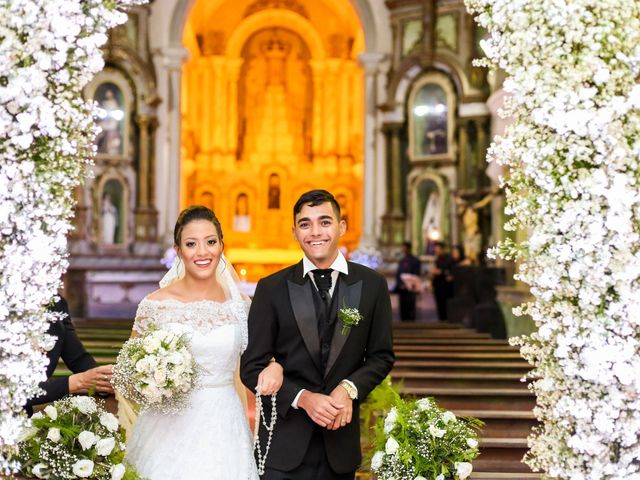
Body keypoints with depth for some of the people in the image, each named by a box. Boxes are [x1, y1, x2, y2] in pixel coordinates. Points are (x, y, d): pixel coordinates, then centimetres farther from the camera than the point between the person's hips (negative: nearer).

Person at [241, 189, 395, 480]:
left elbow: (382, 355, 6)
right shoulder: (271, 289, -2)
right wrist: (303, 398, -15)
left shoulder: (372, 285, 2)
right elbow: (252, 367, -2)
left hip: (341, 441, 1)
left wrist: (349, 389, -12)